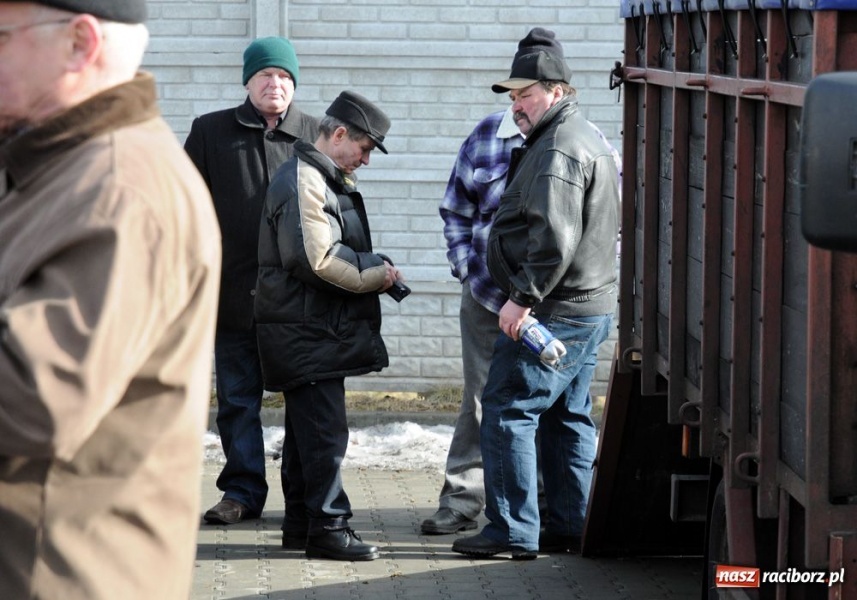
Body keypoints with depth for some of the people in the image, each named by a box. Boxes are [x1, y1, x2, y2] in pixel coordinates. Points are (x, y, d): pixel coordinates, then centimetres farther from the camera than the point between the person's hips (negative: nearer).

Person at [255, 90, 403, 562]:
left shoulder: (330, 180, 20)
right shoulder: (303, 182, -16)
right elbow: (316, 258, -25)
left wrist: (375, 268, 8)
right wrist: (375, 275, -15)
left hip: (318, 332, 11)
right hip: (307, 332, -11)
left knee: (307, 429, 14)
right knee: (324, 430, -9)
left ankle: (301, 525, 19)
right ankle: (327, 527, -7)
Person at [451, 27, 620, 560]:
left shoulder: (558, 150, -16)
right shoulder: (587, 139, 18)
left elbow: (555, 238, -26)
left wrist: (524, 297, -21)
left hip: (554, 311, -11)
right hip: (591, 306, 11)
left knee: (508, 410, -7)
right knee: (569, 417, 13)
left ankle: (513, 531, -7)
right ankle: (570, 527, 16)